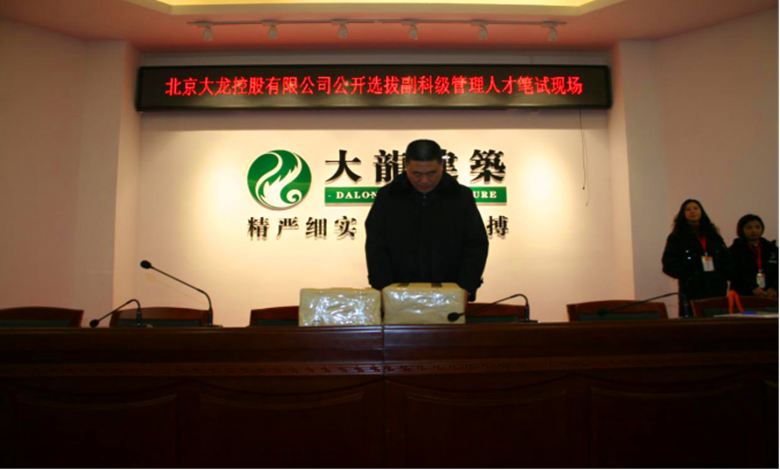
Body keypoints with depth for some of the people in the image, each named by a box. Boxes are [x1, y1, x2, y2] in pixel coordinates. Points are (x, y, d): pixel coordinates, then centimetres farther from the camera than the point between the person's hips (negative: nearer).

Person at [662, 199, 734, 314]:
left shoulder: (713, 236, 20)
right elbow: (669, 265, -4)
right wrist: (688, 276, -13)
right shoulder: (676, 238, 5)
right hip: (692, 291, -4)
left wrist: (725, 275, 2)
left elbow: (727, 259, 19)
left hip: (717, 289, 4)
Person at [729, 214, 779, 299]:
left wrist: (774, 288, -11)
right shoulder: (734, 250, 2)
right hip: (743, 297, -3)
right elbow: (736, 274, -11)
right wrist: (753, 288, -23)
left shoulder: (772, 249, 15)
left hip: (770, 296, 3)